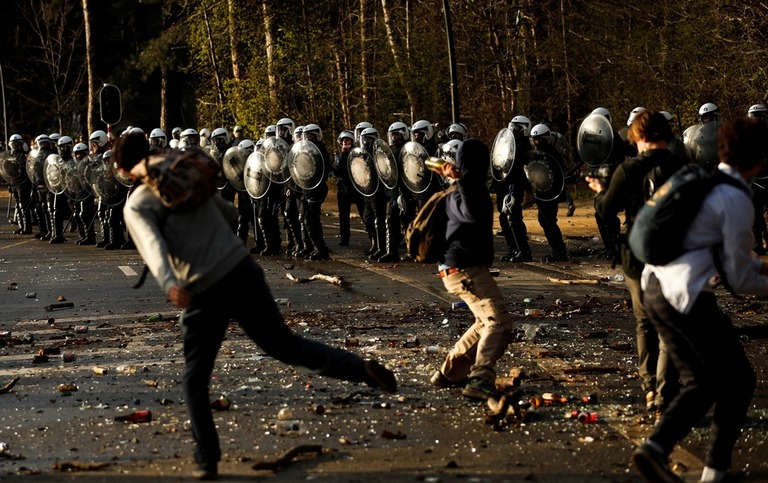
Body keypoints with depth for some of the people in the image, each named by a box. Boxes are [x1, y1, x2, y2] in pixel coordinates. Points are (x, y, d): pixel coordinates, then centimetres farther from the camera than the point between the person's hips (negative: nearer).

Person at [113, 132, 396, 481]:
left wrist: (168, 283, -35)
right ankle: (361, 368, -4)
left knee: (195, 380, 11)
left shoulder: (136, 206, 0)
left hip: (203, 292, -4)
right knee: (283, 343, 13)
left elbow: (153, 246, -20)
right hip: (241, 269, 4)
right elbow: (231, 213, 28)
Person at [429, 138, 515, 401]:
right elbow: (473, 214, -39)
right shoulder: (462, 192, -16)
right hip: (466, 268, -11)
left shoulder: (461, 190, 15)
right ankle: (480, 380, -31)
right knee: (499, 322, -19)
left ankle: (449, 373, 26)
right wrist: (461, 180, -41)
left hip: (459, 267, 11)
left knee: (487, 321, 23)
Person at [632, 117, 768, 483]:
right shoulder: (737, 201, -11)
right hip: (686, 294, -8)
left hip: (654, 287, 8)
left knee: (702, 381, 15)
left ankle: (656, 447, -2)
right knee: (738, 379, 9)